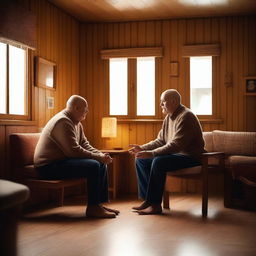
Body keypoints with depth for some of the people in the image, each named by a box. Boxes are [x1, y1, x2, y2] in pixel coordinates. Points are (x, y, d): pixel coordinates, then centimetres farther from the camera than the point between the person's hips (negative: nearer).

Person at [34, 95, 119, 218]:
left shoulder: (76, 123, 14)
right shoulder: (63, 122, -20)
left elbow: (84, 144, 13)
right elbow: (74, 150, -25)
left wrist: (101, 155, -5)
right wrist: (98, 157, -18)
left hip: (62, 160, 11)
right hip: (49, 166, -11)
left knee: (102, 165, 5)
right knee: (93, 166, -24)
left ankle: (99, 203, 7)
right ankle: (92, 208, -14)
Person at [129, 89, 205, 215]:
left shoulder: (185, 117, -18)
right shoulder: (169, 118, 13)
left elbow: (176, 144, -27)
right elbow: (160, 141, 16)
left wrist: (151, 153, -31)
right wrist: (142, 148, 2)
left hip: (190, 156, -10)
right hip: (175, 154, 10)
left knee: (158, 162, -32)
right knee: (141, 160, 0)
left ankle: (155, 205, -23)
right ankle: (147, 199, -2)